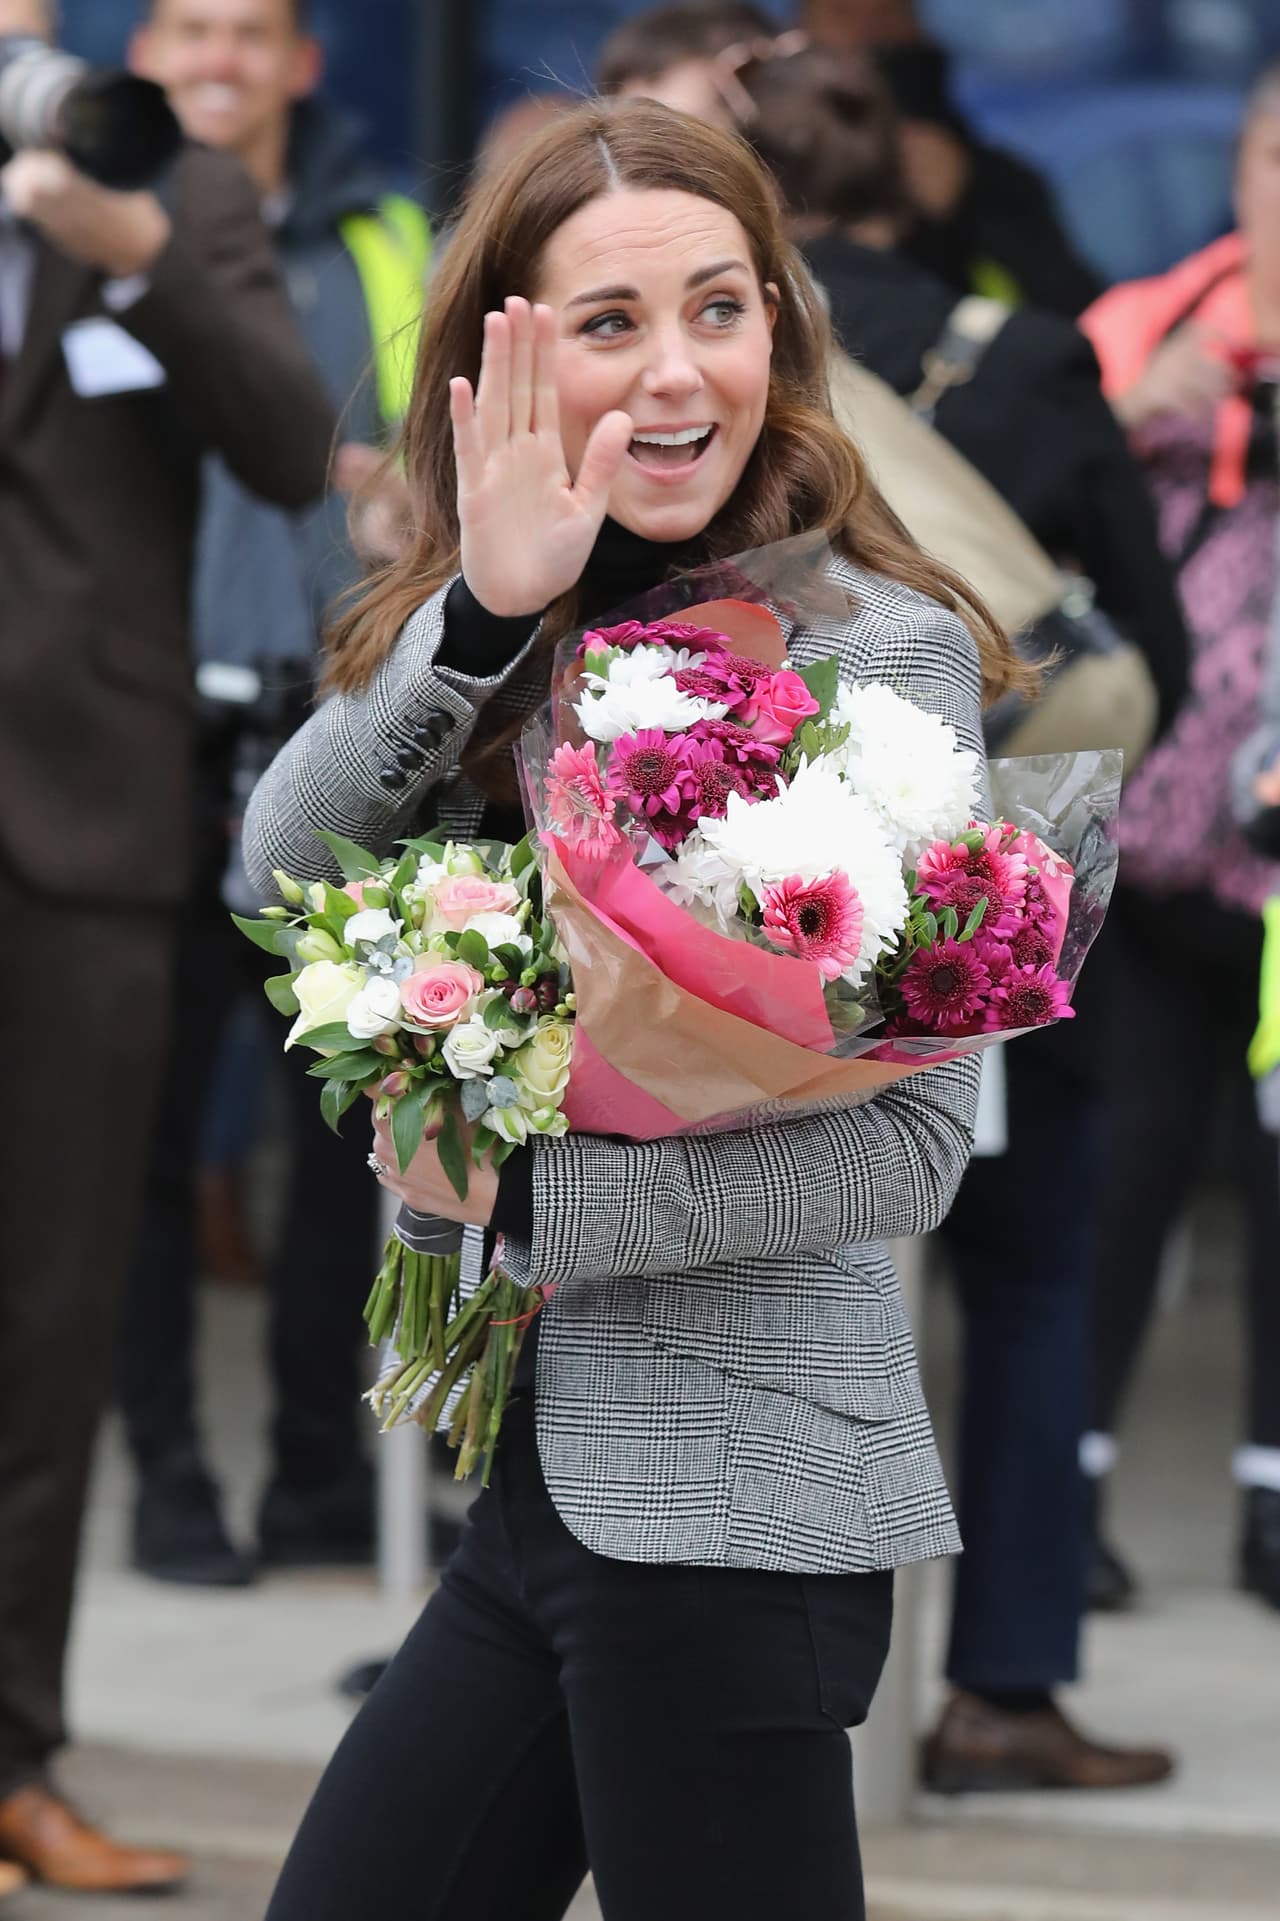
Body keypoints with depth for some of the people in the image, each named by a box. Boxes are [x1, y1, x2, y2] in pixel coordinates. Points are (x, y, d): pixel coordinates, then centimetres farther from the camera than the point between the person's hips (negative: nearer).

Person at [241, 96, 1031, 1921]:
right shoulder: (522, 642, 10)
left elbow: (912, 1144, -13)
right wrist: (477, 617, -17)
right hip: (552, 1476, 7)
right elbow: (289, 863, -4)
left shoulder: (886, 650, -10)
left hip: (737, 1495, -7)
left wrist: (529, 1200, -14)